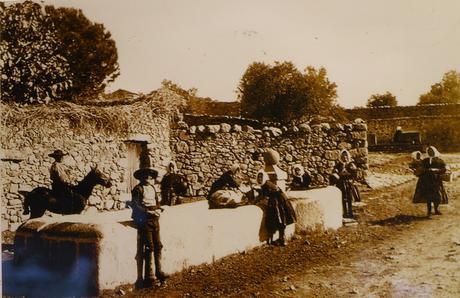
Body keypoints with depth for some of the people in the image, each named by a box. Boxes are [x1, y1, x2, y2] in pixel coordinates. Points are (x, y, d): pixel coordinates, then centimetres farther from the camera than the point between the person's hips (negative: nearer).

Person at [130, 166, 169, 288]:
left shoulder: (152, 188, 17)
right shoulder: (138, 189, -5)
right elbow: (135, 205, -12)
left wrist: (158, 210, 6)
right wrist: (148, 212, -18)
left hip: (155, 220, 7)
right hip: (144, 221, -7)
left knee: (158, 246, 7)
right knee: (148, 248, -6)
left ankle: (158, 272, 16)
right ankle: (148, 277, -1)